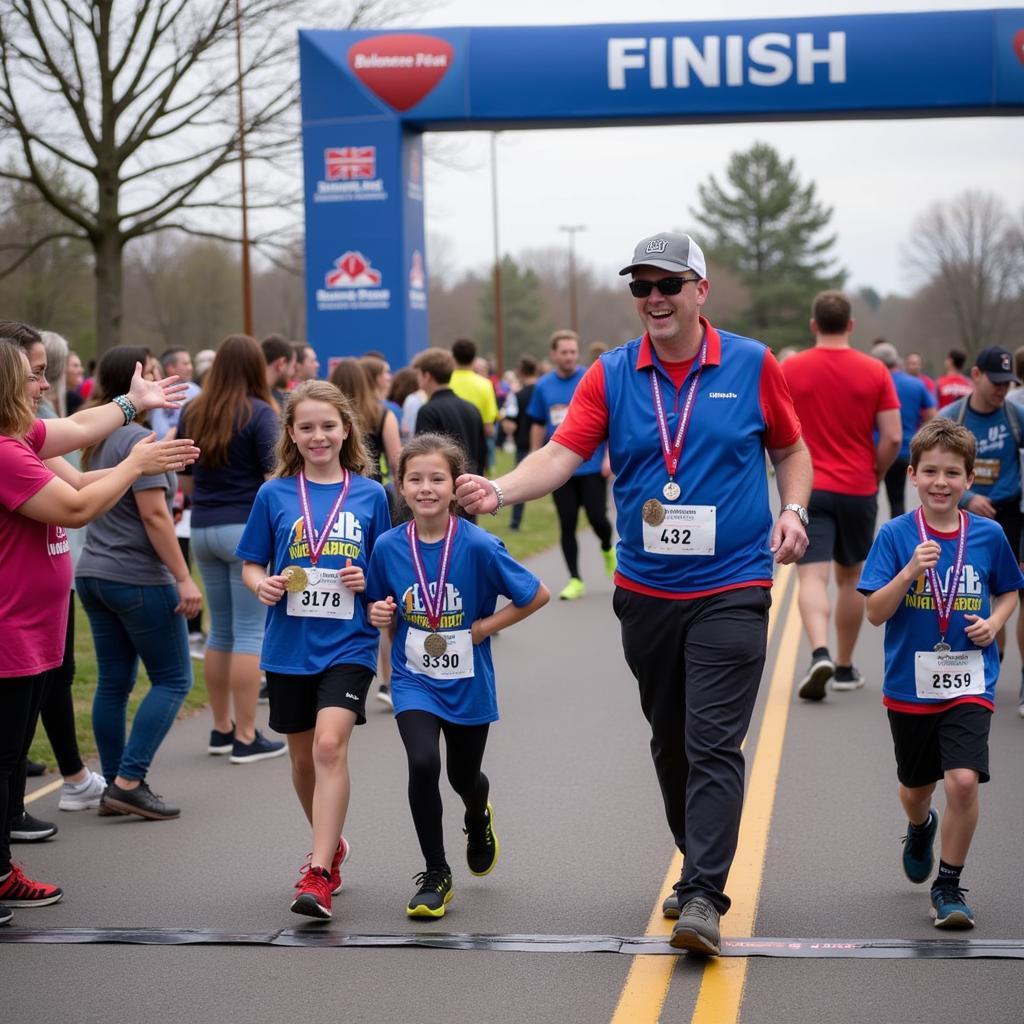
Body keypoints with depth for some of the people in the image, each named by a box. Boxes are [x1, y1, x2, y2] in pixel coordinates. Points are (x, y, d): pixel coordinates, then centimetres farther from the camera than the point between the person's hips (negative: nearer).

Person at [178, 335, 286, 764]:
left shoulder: (192, 414, 8)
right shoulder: (259, 413, -8)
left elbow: (185, 481, 15)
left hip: (203, 529, 6)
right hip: (248, 528, -6)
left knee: (220, 630, 15)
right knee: (250, 633, -2)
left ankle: (221, 729, 20)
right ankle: (246, 737, -1)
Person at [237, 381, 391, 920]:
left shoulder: (370, 495, 1)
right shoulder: (274, 495, 2)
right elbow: (250, 565, 8)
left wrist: (369, 581, -11)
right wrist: (262, 585, -13)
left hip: (348, 642, -2)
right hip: (289, 646, 2)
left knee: (330, 745, -19)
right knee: (303, 756, 14)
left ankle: (318, 875, -20)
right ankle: (331, 845, 38)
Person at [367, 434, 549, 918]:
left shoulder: (478, 546, -17)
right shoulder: (388, 547, -9)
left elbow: (537, 595, -10)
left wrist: (483, 628, -13)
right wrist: (380, 617, -14)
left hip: (467, 682, 0)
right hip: (413, 679, 0)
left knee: (463, 776, 17)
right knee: (423, 763, -22)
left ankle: (479, 820, 56)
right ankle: (435, 876, -4)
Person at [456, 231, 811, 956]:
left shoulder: (751, 365, 0)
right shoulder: (611, 376, 2)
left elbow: (791, 449, 13)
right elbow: (562, 454, -8)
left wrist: (793, 510, -5)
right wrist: (499, 490, -25)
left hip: (731, 590, -3)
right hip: (645, 592, 3)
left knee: (714, 745, -11)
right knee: (670, 744, 14)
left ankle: (704, 898, -14)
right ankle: (702, 865, 31)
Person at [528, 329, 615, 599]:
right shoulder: (544, 386, 5)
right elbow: (538, 426, 13)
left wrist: (609, 455, -11)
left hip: (592, 465, -3)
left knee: (597, 518, -3)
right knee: (567, 524, 3)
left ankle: (608, 550, 30)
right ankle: (575, 580, 11)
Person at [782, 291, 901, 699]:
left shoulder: (789, 370, -3)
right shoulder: (875, 372, -2)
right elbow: (893, 438, -6)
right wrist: (875, 474, 10)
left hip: (807, 490, -1)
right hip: (858, 491, 2)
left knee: (812, 577, -6)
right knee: (849, 578, 16)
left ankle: (820, 654, -30)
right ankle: (845, 667, 24)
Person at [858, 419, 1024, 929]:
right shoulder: (896, 535, -7)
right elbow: (875, 613, -11)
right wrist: (911, 571, -24)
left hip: (969, 683, 0)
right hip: (909, 685, 1)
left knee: (963, 780, -19)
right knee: (915, 788, 18)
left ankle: (949, 885, 0)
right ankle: (920, 828, 55)